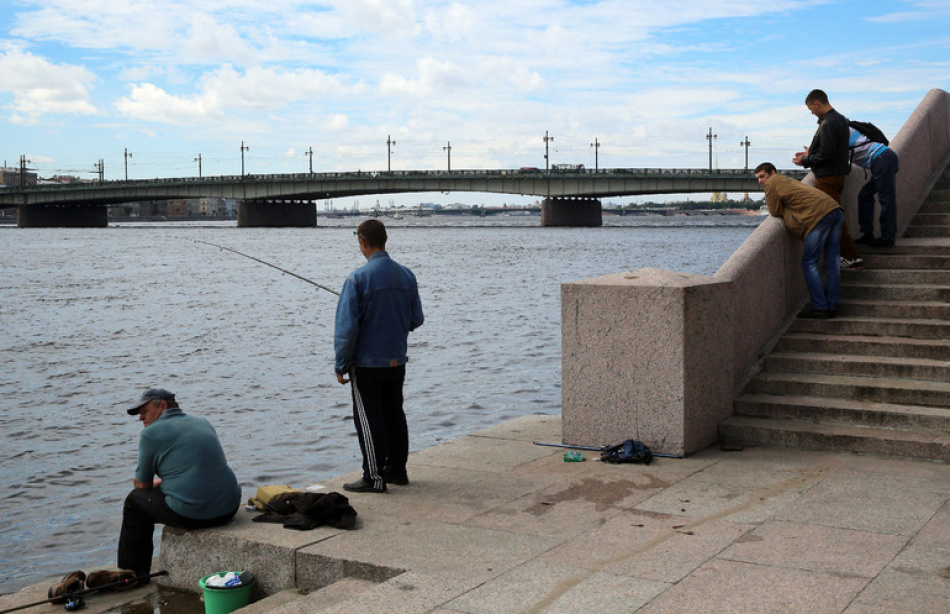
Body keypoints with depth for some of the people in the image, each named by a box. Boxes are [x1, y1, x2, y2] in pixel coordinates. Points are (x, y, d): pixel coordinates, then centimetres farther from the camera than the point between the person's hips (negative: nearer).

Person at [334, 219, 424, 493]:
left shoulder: (358, 278, -17)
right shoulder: (406, 275, 1)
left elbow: (346, 327, -17)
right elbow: (416, 320, 8)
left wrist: (341, 365, -8)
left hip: (367, 363, -6)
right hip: (397, 361, 6)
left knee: (368, 420, 2)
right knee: (394, 414, 16)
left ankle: (374, 477, 6)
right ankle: (397, 470, 24)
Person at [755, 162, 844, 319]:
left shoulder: (772, 183, 6)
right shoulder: (787, 180, 31)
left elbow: (776, 212, 5)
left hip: (819, 216, -9)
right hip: (836, 210, 9)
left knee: (809, 264, -4)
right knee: (832, 263, 8)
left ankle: (820, 308, -8)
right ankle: (832, 307, 11)